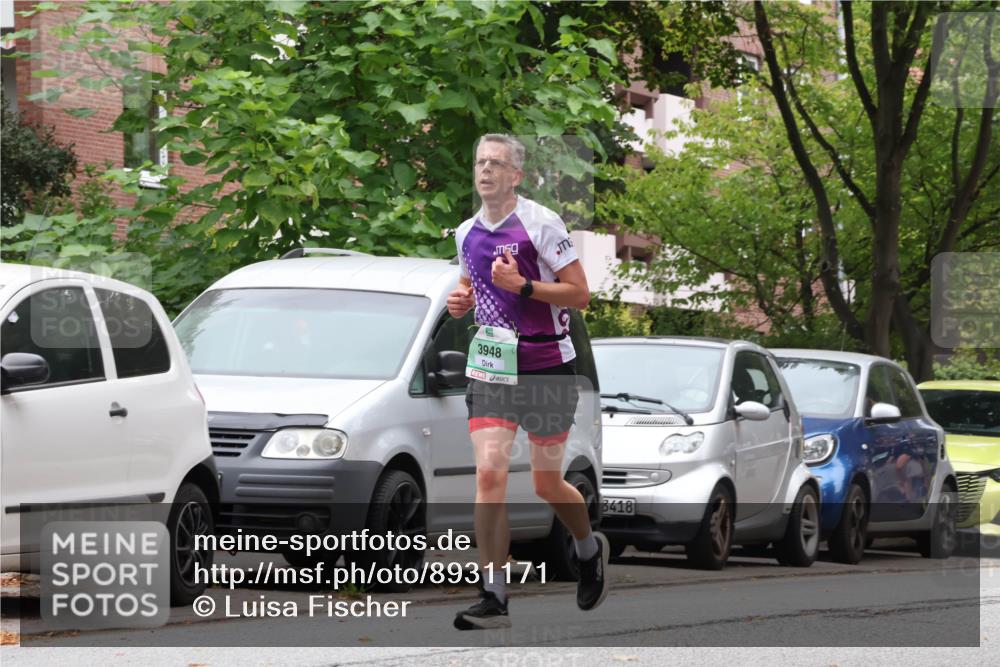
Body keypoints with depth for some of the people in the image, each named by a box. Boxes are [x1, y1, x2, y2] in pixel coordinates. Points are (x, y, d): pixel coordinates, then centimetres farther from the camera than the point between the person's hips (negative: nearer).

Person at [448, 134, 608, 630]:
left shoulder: (541, 224, -10)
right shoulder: (466, 233, 7)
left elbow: (579, 293, -11)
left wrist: (523, 286, -23)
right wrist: (461, 300, 4)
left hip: (546, 368, -4)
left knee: (547, 484, 7)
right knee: (489, 473, -12)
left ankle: (590, 551, 39)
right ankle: (493, 599, -12)